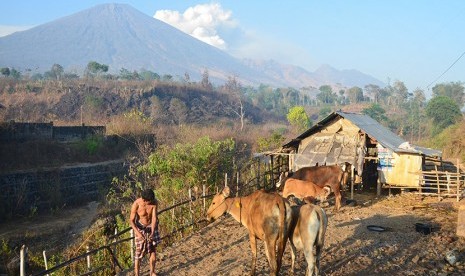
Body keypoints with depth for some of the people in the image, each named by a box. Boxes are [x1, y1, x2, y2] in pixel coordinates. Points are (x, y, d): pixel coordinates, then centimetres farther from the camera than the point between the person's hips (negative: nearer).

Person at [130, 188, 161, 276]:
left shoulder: (154, 202, -19)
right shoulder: (136, 204, -27)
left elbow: (154, 217, -19)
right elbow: (132, 220, -20)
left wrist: (152, 232, -31)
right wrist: (138, 233, -33)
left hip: (151, 227, 3)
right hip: (140, 228, -3)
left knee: (153, 250, 9)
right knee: (139, 252, -2)